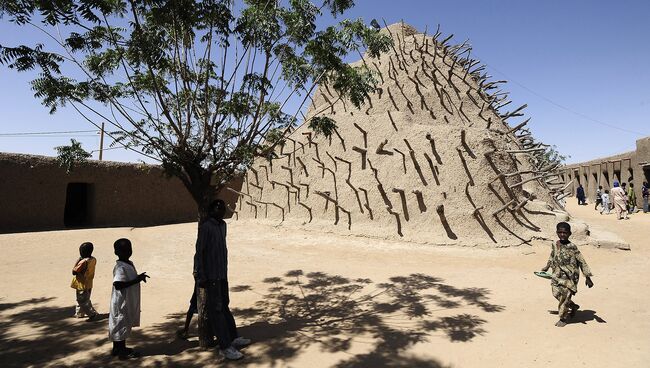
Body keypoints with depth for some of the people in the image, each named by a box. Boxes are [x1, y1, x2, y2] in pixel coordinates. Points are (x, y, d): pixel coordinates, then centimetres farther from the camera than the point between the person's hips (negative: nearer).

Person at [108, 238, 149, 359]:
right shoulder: (120, 267, -23)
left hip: (129, 301, 9)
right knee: (121, 325, 4)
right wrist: (137, 280, -29)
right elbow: (117, 285, -30)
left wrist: (139, 278, -1)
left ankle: (118, 348, 32)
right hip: (121, 302, -9)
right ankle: (121, 351, 16)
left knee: (125, 324, 19)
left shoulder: (129, 264, 7)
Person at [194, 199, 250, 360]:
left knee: (224, 306, 16)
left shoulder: (222, 225, 9)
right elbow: (199, 253, -15)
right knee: (216, 310, -1)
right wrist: (201, 278, -16)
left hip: (222, 274, 8)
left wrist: (225, 271, 15)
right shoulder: (205, 227, -14)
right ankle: (225, 347, 4)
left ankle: (233, 338, 26)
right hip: (211, 276, -8)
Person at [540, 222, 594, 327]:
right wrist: (546, 267, 31)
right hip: (557, 275, 5)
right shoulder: (554, 245, 2)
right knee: (556, 293, 7)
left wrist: (587, 277, -13)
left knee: (565, 296, -1)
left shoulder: (572, 247, -14)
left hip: (569, 276, -5)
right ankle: (574, 306, 35)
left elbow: (582, 262, -11)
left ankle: (563, 318, 19)